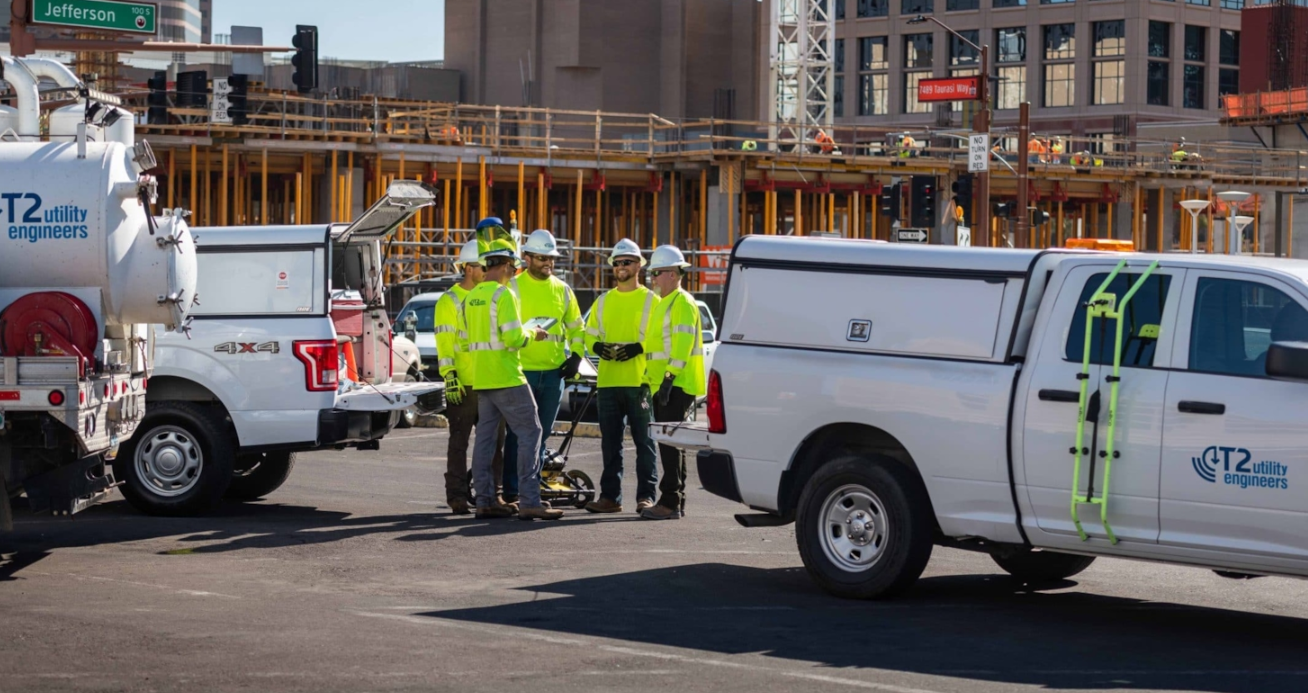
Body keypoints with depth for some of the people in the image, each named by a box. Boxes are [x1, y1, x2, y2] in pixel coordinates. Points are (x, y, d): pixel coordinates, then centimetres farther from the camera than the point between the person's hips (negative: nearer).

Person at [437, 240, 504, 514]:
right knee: (459, 441, -2)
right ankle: (457, 496, 1)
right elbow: (444, 342, -11)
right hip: (463, 385, -6)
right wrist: (449, 377, -19)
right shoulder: (450, 300, -4)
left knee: (494, 441, 7)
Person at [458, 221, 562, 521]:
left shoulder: (471, 298, 12)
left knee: (485, 437, 9)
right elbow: (514, 338, -20)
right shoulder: (503, 295, -13)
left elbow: (464, 340, 17)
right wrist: (532, 334, -1)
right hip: (506, 377, -8)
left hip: (481, 379, 9)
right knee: (529, 433, -6)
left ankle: (485, 500, 11)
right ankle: (529, 502, -12)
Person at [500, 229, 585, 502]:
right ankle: (511, 492, -2)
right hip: (521, 371, -5)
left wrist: (575, 357, 6)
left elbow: (576, 328, 20)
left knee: (541, 435, 9)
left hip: (554, 373, 5)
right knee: (518, 434, -5)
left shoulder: (563, 290, 12)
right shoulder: (513, 287, -2)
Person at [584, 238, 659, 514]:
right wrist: (599, 347, -3)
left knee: (644, 440, -3)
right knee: (610, 442, 6)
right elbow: (590, 334, 19)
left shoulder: (651, 300, 3)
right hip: (608, 380, 5)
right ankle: (610, 496, 10)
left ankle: (646, 495, -1)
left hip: (639, 381, -5)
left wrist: (637, 348, -17)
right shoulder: (604, 301, 17)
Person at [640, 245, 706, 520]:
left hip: (677, 386, -11)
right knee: (670, 444, 12)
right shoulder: (664, 304, 21)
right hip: (664, 386, 11)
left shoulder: (682, 303, -11)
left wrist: (670, 376, -26)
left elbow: (683, 343, -21)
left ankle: (670, 502, -13)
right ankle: (675, 503, 16)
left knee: (670, 443, -12)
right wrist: (651, 379, 23)